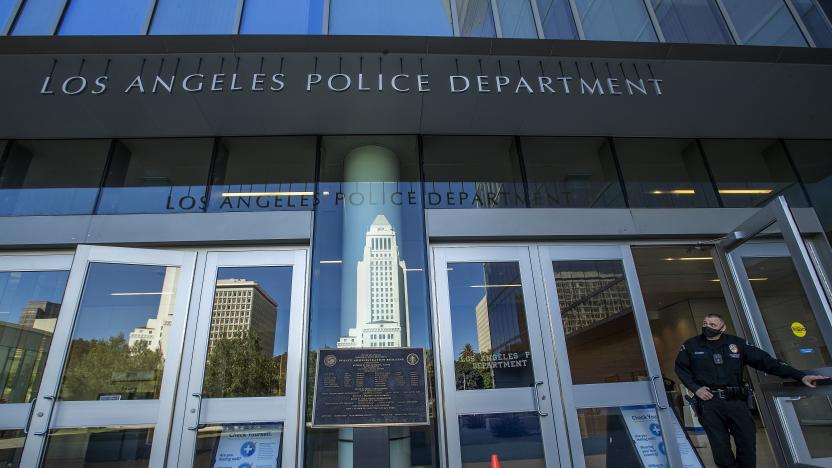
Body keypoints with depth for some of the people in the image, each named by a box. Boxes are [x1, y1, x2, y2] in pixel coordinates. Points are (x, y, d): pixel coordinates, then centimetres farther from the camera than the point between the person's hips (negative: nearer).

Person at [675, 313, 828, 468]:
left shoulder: (736, 343, 6)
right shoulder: (691, 345, 3)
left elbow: (763, 360, 4)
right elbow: (681, 368, 7)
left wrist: (800, 375, -1)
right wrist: (695, 388, -6)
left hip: (736, 401, 2)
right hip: (709, 402, -2)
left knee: (748, 444, 5)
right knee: (721, 448, 1)